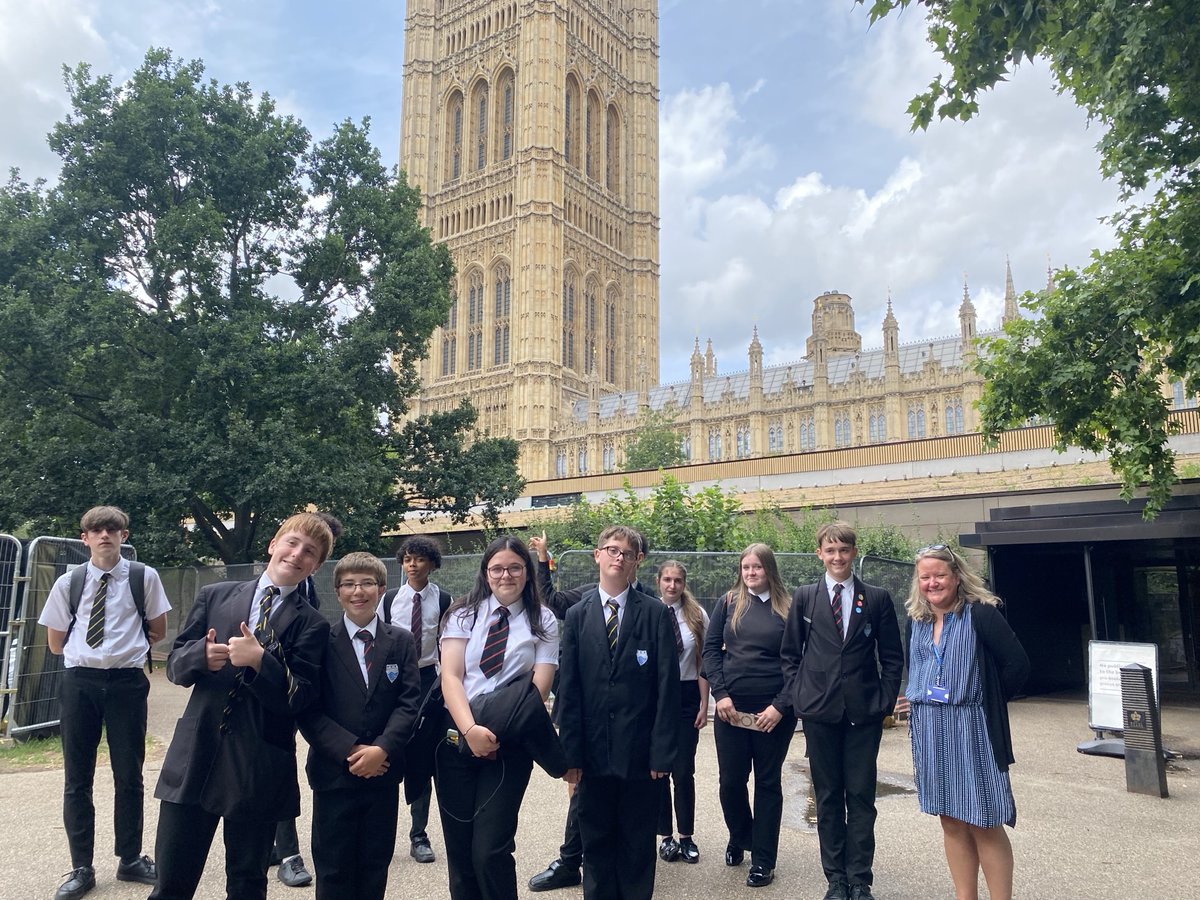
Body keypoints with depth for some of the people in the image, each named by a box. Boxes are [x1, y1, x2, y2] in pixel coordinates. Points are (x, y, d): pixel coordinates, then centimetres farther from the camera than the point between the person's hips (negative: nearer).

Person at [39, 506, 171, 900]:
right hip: (80, 681, 1)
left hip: (127, 681, -1)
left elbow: (157, 631, 8)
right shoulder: (69, 582, 3)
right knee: (77, 779, 8)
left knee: (129, 776, 9)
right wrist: (90, 650, 8)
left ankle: (131, 860, 24)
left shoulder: (144, 577, -1)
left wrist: (127, 649, 8)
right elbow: (55, 642, 11)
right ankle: (81, 868, 21)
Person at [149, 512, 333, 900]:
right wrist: (202, 655, -14)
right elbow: (175, 665, 8)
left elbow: (300, 699, -8)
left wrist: (260, 659, -22)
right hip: (195, 756, 2)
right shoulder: (214, 596, 8)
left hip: (258, 770, -1)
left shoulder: (312, 624, 0)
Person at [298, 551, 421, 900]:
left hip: (384, 773, 2)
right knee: (333, 871, 7)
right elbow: (308, 709, -6)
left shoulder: (401, 642, 5)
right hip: (334, 773, -2)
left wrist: (382, 748, -15)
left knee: (375, 869, 12)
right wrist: (350, 750, -15)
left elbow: (409, 703, -1)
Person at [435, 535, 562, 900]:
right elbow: (451, 677, -4)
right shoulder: (464, 614, 5)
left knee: (490, 851, -7)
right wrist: (470, 729, -19)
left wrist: (497, 732, -15)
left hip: (509, 746, -2)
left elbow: (539, 689, -4)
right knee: (458, 849, 8)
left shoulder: (542, 621, 3)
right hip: (457, 738, 2)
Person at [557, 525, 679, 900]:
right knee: (596, 842, 13)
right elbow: (568, 689, 2)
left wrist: (662, 752, -9)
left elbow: (668, 687, -5)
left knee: (638, 844, 11)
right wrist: (571, 753, -3)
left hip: (639, 754, -2)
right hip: (593, 752, 2)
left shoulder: (655, 613, -2)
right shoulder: (577, 615, 5)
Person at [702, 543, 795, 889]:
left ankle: (763, 860, 20)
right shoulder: (729, 603, 4)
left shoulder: (786, 609, -1)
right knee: (731, 780, 8)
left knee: (768, 783, 8)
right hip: (731, 707, 2)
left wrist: (780, 706, -12)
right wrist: (721, 694, -8)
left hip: (773, 711, -1)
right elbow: (711, 649, 2)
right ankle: (738, 838, 35)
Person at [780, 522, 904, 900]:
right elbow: (790, 653, 8)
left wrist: (886, 700, -2)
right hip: (819, 712, 1)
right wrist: (799, 697, 0)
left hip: (864, 712, 0)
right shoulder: (804, 597, 4)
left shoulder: (877, 598, 3)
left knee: (861, 797, 5)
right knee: (828, 797, 9)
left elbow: (892, 656, 6)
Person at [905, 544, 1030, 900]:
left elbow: (1017, 663, -11)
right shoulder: (918, 620, 9)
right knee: (951, 820, 13)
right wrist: (922, 699, 8)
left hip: (970, 728, -6)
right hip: (929, 728, 6)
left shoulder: (980, 613, -10)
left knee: (983, 823, -1)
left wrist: (987, 701, -2)